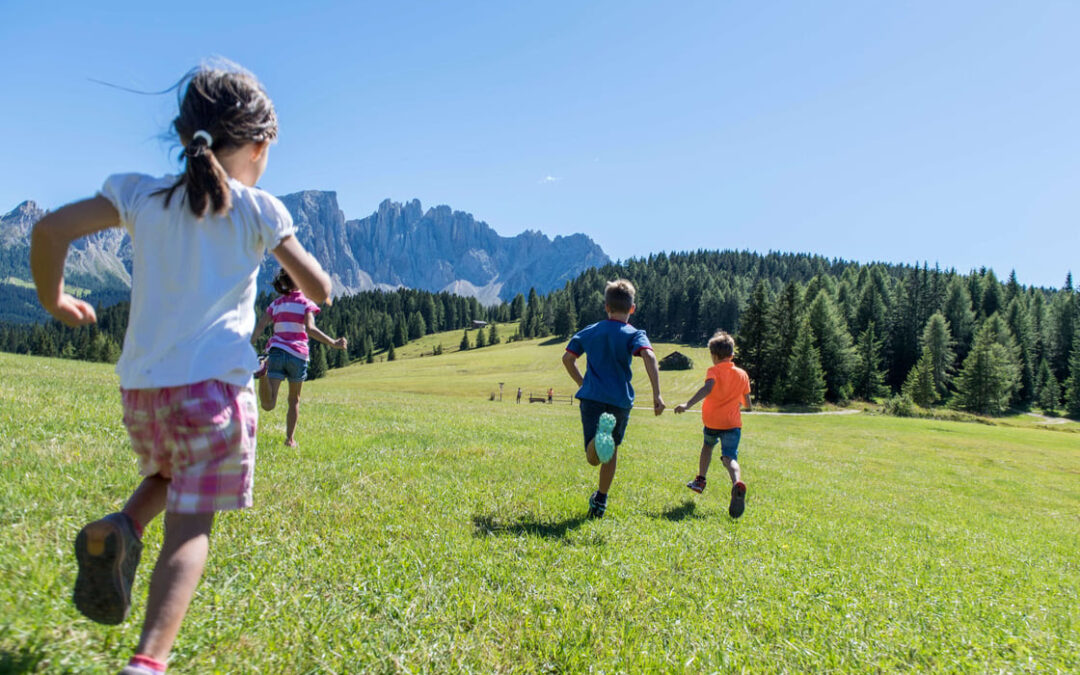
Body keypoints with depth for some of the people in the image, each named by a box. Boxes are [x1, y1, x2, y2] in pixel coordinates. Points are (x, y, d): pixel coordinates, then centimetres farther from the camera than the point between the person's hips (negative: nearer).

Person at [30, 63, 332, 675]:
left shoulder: (141, 195, 7)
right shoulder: (259, 210, -1)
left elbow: (51, 228, -3)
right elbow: (319, 290, -2)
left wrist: (55, 299, 13)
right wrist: (301, 258, 21)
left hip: (140, 384, 4)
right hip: (213, 383, -4)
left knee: (169, 475, 30)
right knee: (190, 526, 0)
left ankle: (121, 528, 0)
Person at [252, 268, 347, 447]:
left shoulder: (276, 304, 14)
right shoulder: (306, 303, 1)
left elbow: (260, 326, 6)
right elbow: (310, 329, -14)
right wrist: (333, 343, -16)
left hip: (276, 350, 2)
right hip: (297, 353, -2)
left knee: (268, 404, -10)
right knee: (294, 400, 18)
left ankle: (263, 371, -35)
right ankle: (290, 439, 21)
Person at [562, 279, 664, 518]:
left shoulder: (589, 331, 12)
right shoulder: (634, 334, -1)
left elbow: (567, 358, 14)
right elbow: (649, 357, -19)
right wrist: (657, 394, -21)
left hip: (592, 398, 1)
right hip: (620, 401, -1)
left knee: (594, 459, -4)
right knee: (611, 452, 20)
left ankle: (601, 431, -37)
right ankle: (600, 501, 29)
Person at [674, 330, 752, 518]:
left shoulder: (714, 371, -3)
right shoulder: (743, 374, 9)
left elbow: (707, 388, -25)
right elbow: (748, 404, 15)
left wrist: (687, 404, -34)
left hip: (712, 420, -1)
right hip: (733, 422, 1)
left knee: (707, 446, 28)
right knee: (730, 457, -11)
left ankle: (700, 480, 41)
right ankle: (738, 484, -43)